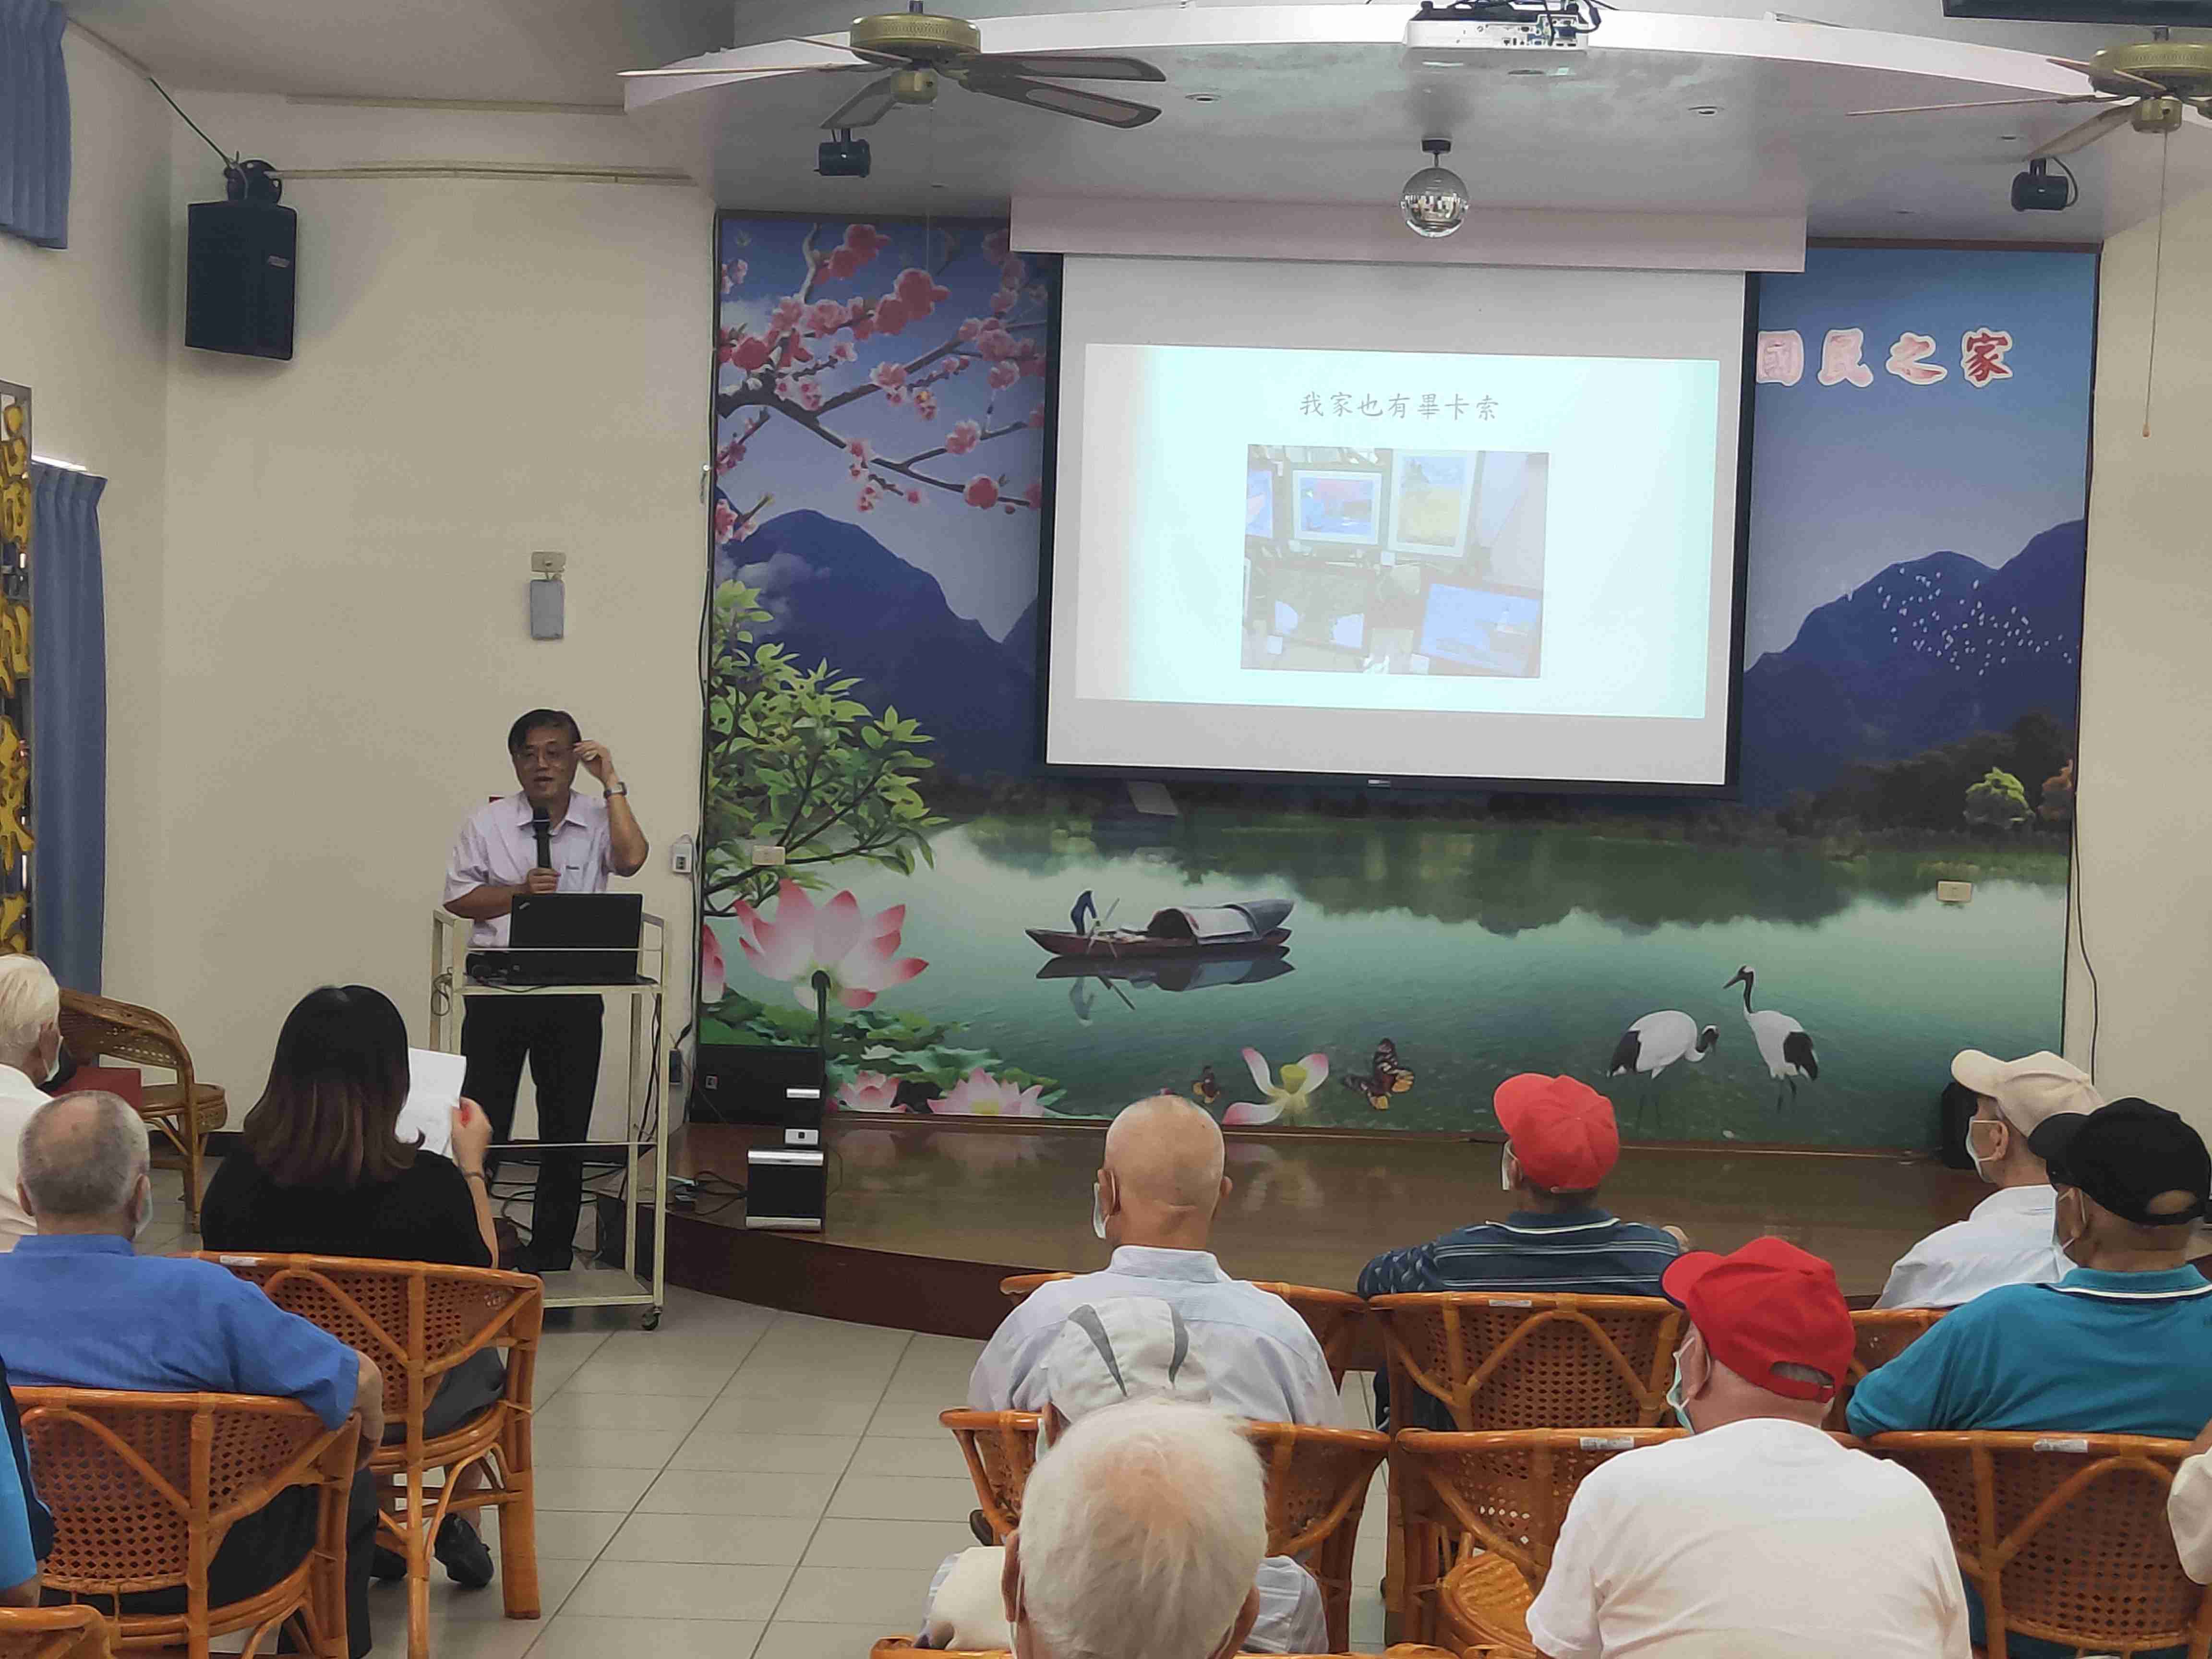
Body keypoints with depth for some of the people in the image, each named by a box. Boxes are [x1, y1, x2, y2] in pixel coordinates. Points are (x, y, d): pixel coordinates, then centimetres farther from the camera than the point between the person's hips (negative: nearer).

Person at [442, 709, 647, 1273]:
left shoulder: (599, 820, 1)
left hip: (575, 989, 0)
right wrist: (519, 892, -12)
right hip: (499, 986, 0)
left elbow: (631, 859, -19)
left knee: (566, 1126, 7)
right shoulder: (488, 823, 3)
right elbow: (458, 897, 3)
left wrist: (612, 783, -15)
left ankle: (551, 1255, 19)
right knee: (482, 1121, 3)